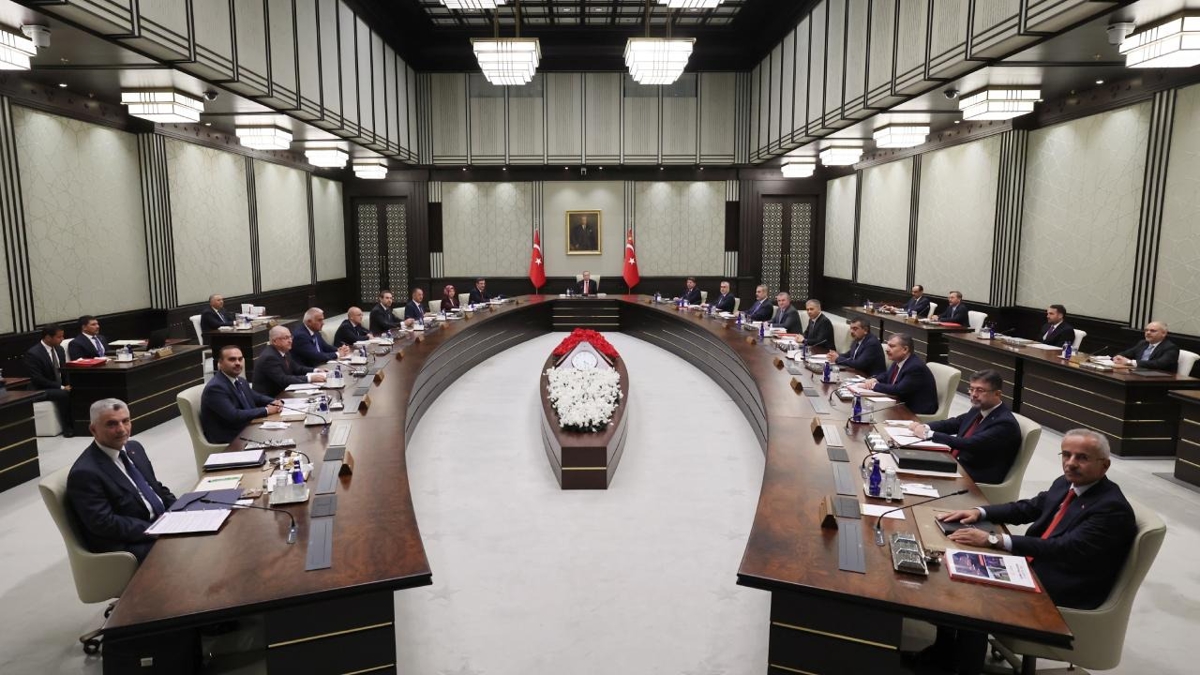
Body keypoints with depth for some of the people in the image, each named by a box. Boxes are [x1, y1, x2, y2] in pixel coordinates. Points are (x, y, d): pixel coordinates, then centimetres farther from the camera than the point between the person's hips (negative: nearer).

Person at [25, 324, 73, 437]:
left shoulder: (59, 349, 6)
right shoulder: (33, 353, -16)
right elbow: (37, 380, -21)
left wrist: (69, 384, -6)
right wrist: (61, 387, -25)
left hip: (61, 386, 6)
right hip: (43, 390, -6)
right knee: (64, 394, -34)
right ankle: (68, 428, -23)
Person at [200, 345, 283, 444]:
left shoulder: (241, 381, 9)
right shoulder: (215, 388, -16)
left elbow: (256, 397, 23)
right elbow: (233, 416, -24)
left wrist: (274, 402, 1)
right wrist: (266, 410, -17)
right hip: (227, 441, -8)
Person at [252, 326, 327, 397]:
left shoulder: (283, 351, 5)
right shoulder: (269, 357, -20)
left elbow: (296, 368, 13)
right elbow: (282, 380, -27)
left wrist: (315, 372, -3)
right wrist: (309, 378, -29)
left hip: (281, 393, 8)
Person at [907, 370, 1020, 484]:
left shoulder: (1005, 423, -19)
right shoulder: (978, 409, 7)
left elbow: (970, 444, -27)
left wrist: (929, 434, -26)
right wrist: (925, 427, -6)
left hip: (978, 480, -8)